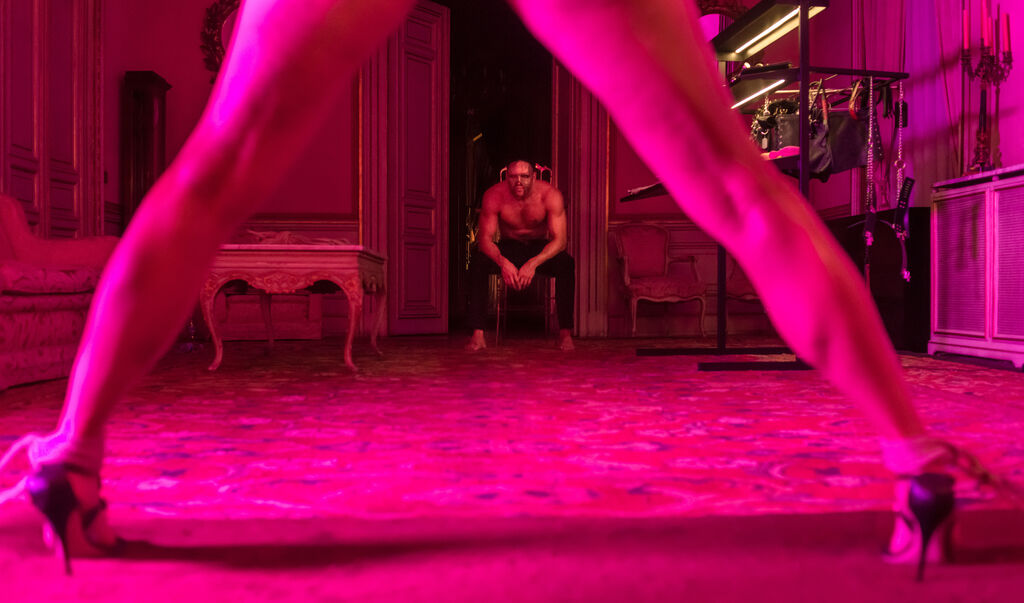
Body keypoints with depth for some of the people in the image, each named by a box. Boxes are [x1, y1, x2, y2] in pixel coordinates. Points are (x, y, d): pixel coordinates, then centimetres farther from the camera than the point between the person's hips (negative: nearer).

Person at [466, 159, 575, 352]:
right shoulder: (494, 195, -19)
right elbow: (484, 238, -19)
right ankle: (477, 333, -28)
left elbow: (559, 240, -23)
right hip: (509, 247, 1)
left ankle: (565, 332, -25)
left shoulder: (550, 195, -21)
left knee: (566, 263, -33)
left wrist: (533, 263, -40)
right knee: (477, 262, -29)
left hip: (541, 248, -1)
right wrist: (503, 262, -40)